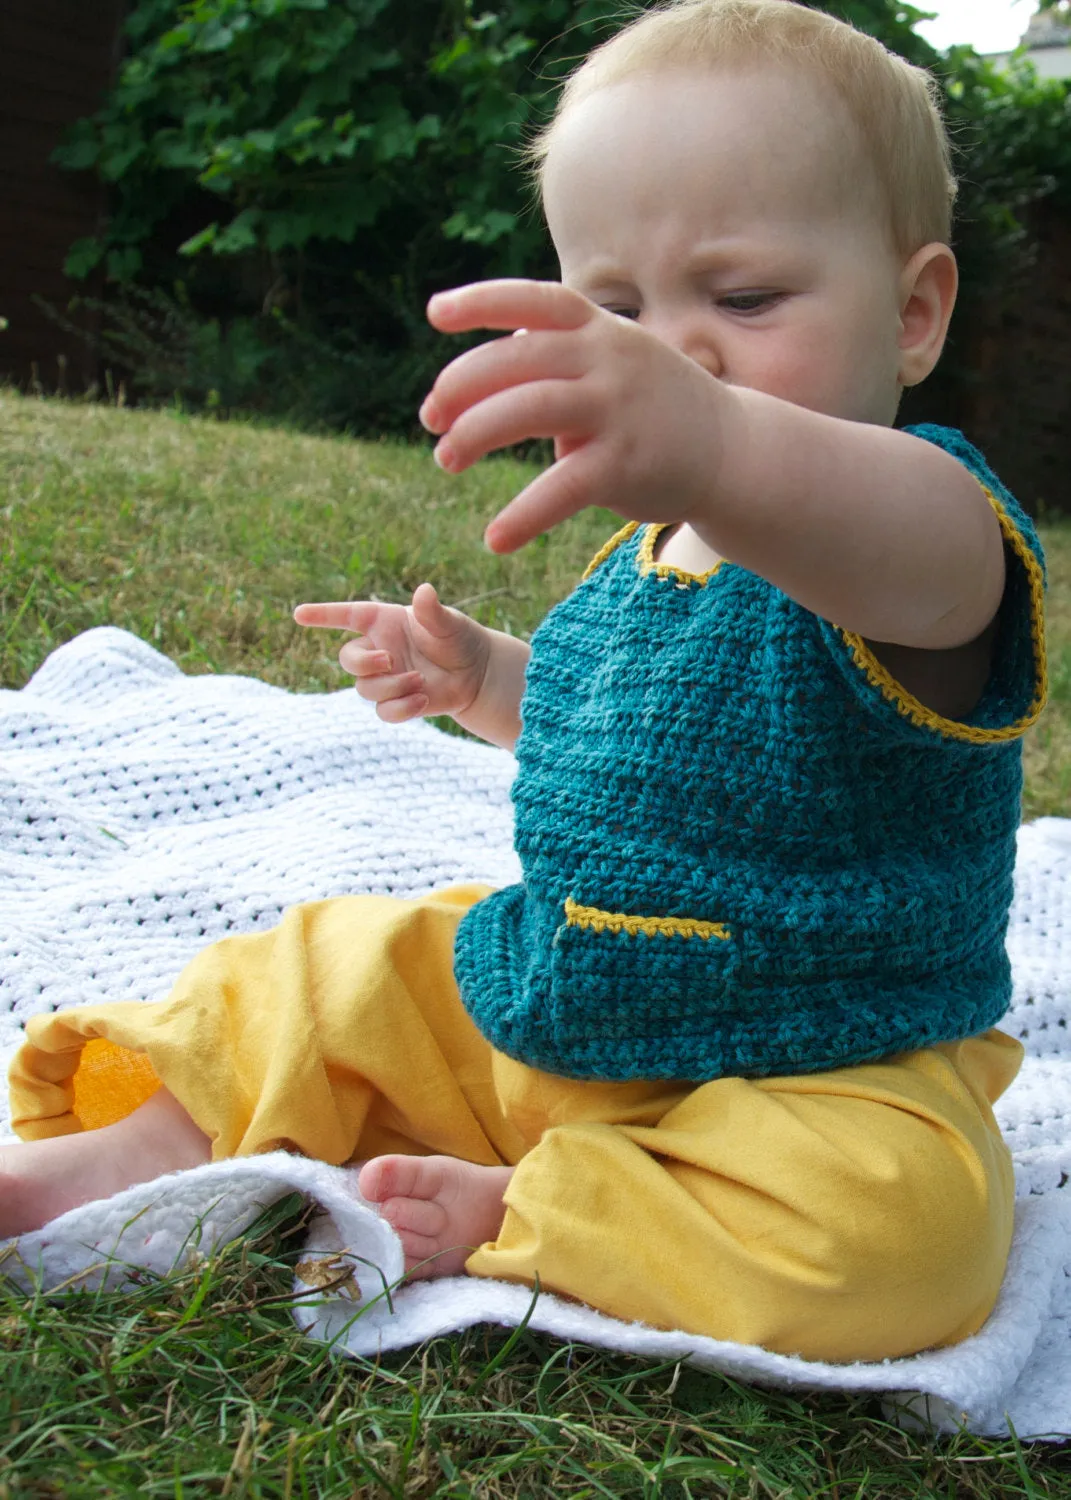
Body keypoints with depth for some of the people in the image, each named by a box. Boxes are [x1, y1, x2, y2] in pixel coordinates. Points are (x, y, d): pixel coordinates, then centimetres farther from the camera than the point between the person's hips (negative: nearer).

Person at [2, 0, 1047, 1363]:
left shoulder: (923, 525, -24)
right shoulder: (639, 562, 3)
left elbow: (919, 563, -52)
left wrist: (715, 448, -74)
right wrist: (479, 675, 4)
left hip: (812, 1079, -6)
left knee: (889, 1213, -34)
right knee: (320, 974, 11)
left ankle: (502, 1214, -19)